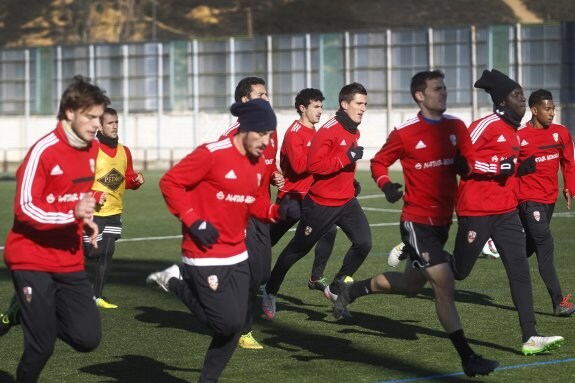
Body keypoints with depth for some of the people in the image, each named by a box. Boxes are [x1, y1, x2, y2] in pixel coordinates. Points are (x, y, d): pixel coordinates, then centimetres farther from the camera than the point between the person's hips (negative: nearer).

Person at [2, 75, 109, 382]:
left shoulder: (93, 150, 6)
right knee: (42, 347, -6)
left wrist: (86, 221, 5)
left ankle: (36, 314, 21)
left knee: (88, 339, -5)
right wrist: (72, 213, -30)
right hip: (33, 261, -6)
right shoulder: (43, 151, -17)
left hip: (69, 262, 6)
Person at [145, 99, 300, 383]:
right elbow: (170, 183, -13)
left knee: (235, 326, 8)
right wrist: (194, 222, -18)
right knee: (227, 322, -10)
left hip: (237, 256, 8)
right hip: (205, 255, -8)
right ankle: (175, 282, 9)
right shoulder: (212, 154, -17)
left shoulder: (260, 163, 7)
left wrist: (280, 211, -5)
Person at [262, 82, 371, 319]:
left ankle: (335, 289, 8)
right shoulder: (328, 131, -20)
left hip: (346, 201, 7)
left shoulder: (354, 131, 8)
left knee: (363, 243, -11)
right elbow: (314, 165, -27)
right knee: (298, 250, 7)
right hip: (321, 204, -7)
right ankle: (270, 292, 28)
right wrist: (346, 158, -29)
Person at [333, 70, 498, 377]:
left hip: (443, 221, 7)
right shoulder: (404, 133, -11)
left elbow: (470, 163, 6)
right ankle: (468, 359, -8)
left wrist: (467, 167, -18)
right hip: (416, 222, -7)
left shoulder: (456, 127, 2)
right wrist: (386, 186, -20)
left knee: (411, 286, 21)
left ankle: (352, 290, 43)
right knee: (445, 285, -13)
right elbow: (379, 163, 0)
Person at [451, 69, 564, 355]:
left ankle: (530, 337, -8)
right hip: (477, 211, -7)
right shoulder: (486, 125, -14)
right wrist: (497, 167, -22)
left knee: (519, 269, -5)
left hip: (505, 211, 7)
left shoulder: (513, 131, 13)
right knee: (458, 271, 6)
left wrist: (521, 168, 11)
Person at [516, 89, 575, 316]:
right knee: (545, 245, -15)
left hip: (550, 198, 6)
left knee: (532, 244, 19)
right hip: (529, 198, -6)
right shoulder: (519, 137, -10)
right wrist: (522, 168, -18)